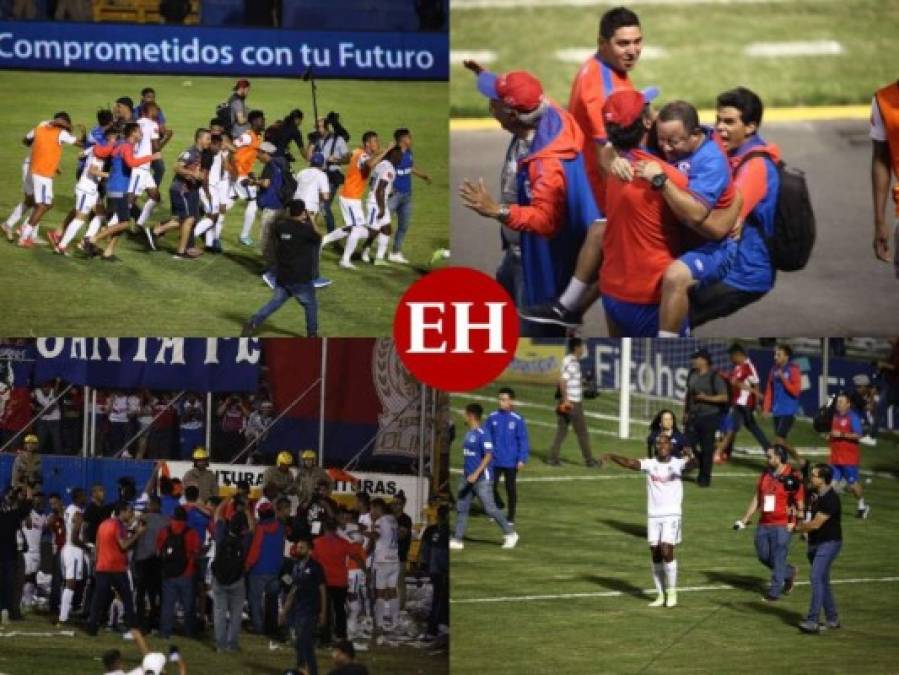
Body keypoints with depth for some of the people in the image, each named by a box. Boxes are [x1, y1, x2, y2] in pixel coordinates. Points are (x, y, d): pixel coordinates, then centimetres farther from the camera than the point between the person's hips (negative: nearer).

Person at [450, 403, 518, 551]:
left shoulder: (482, 434, -16)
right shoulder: (469, 433, 12)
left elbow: (488, 456, -22)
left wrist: (476, 474, -27)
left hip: (482, 479, -9)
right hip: (468, 477, 9)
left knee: (489, 508, -5)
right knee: (461, 507, 5)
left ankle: (510, 534, 10)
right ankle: (457, 540, 7)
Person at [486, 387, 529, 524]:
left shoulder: (517, 419, -9)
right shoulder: (492, 417, -3)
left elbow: (523, 440, -5)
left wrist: (522, 459, -9)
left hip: (511, 461, -2)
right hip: (495, 461, 2)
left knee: (510, 488, 8)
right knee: (492, 486, 0)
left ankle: (511, 516, 20)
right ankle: (498, 506, 29)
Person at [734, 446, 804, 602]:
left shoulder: (793, 477, -10)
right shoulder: (765, 474, 9)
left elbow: (800, 504, -7)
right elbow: (756, 498, 16)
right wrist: (745, 520, 14)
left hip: (782, 525, -7)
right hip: (764, 523, 7)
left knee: (778, 559, -3)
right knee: (763, 555, 12)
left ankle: (774, 592, 8)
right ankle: (789, 573, 35)